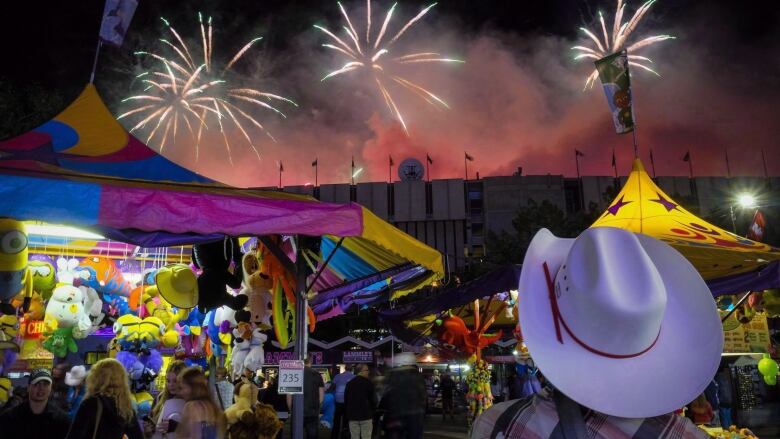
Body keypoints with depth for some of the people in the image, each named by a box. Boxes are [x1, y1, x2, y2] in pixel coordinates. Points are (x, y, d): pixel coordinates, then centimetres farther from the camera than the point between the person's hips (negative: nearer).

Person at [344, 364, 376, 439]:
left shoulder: (349, 383, 10)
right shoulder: (368, 383, -6)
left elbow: (345, 400, 13)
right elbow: (372, 399, -6)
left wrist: (346, 416, 18)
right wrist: (373, 410, 11)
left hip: (352, 416, 5)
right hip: (366, 415, -4)